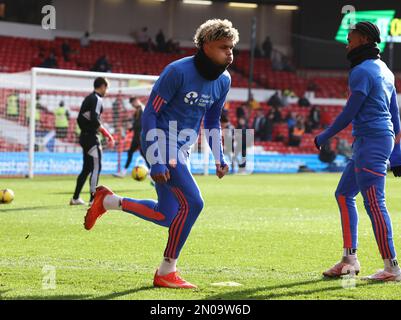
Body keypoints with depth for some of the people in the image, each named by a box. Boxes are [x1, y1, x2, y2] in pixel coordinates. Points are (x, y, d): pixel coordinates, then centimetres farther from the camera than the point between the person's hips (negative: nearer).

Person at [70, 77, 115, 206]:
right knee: (96, 167, -9)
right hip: (91, 137, -10)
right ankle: (93, 198, -13)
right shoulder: (97, 99, -11)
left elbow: (80, 119, 18)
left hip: (84, 136, 10)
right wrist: (108, 135, -18)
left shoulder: (88, 98, 17)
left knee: (87, 168, 15)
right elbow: (95, 120, -22)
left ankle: (75, 198, 20)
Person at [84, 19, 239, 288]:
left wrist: (220, 159, 8)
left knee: (166, 216, 8)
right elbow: (150, 114, -17)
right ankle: (166, 273, -5)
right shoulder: (177, 72, -20)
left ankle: (106, 201, 27)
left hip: (182, 151, 9)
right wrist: (156, 162, -21)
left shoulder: (223, 81, 3)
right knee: (192, 203, -17)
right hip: (163, 145, -8)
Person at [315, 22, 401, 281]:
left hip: (371, 142, -10)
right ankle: (350, 259, 16)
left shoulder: (362, 71, -12)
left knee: (374, 203, -11)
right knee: (344, 195, 16)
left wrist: (323, 138, -1)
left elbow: (349, 113, -14)